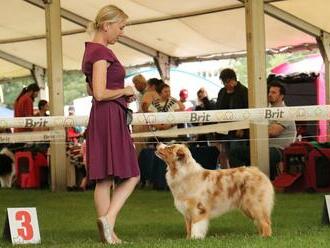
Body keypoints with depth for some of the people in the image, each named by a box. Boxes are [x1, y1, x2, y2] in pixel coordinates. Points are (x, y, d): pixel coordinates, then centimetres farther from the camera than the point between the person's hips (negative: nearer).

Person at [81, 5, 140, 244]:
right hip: (110, 118, -10)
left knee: (104, 179, 7)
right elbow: (100, 93, -22)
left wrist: (122, 95, 15)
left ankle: (107, 233, 7)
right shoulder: (102, 52, -14)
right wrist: (125, 91, -6)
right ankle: (109, 218, -17)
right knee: (131, 175, -5)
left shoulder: (92, 50, 16)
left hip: (100, 118, 10)